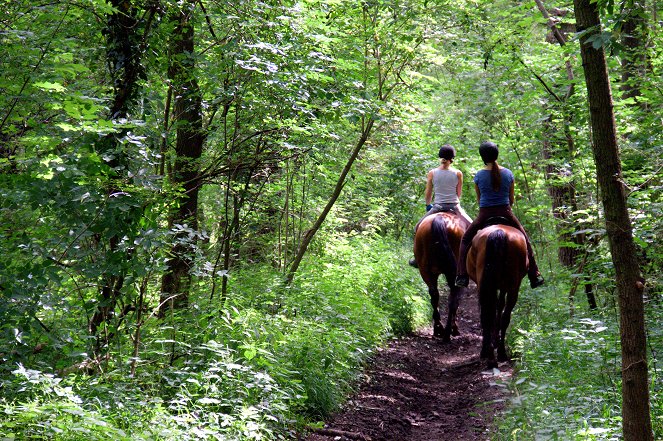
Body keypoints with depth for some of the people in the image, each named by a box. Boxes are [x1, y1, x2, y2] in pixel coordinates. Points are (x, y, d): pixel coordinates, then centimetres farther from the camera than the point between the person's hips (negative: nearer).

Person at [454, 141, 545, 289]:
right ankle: (534, 275, 20)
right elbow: (511, 199, 5)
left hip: (485, 214, -1)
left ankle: (462, 276, 6)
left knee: (465, 240, 17)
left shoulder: (479, 175, -7)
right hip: (506, 213, 1)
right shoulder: (508, 173, -2)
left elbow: (479, 199, 3)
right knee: (524, 239, 21)